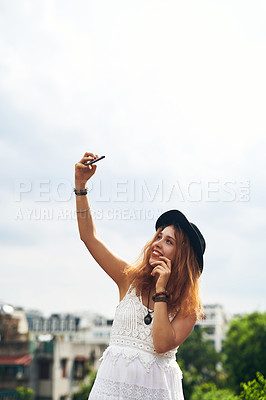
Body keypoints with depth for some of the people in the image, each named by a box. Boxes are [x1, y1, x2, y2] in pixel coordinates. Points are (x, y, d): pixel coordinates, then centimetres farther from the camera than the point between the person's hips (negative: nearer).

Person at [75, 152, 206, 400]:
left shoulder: (188, 306, -1)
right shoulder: (130, 279, 5)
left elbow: (162, 345, -15)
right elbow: (89, 236, 5)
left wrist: (161, 291, -14)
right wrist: (80, 184, -1)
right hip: (115, 379, 2)